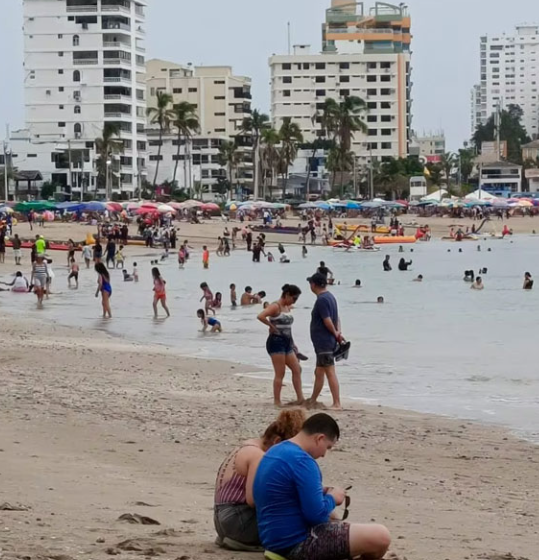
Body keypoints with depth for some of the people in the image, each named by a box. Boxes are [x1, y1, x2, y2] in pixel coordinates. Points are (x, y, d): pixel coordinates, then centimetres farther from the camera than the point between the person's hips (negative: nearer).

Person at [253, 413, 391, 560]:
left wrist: (320, 493, 13)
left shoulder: (275, 452, 11)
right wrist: (332, 498, -3)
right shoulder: (301, 461, -21)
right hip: (297, 543, -11)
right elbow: (317, 514, -23)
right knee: (381, 537, -15)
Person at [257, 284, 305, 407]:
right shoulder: (275, 306, -13)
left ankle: (300, 398, 11)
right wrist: (271, 326, -17)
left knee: (297, 369, 7)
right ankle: (277, 401, 0)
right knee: (280, 373, -6)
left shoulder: (288, 308, 14)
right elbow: (260, 316, -28)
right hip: (276, 341, -9)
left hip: (287, 343, 9)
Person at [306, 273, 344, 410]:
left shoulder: (321, 300, -17)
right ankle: (312, 402, 27)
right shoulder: (330, 297, 15)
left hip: (323, 341, -10)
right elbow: (336, 318, 15)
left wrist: (335, 333, -4)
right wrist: (338, 333, 3)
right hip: (326, 342, 10)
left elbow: (327, 321, -19)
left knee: (330, 373, -9)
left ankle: (337, 404, -10)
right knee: (319, 372, 18)